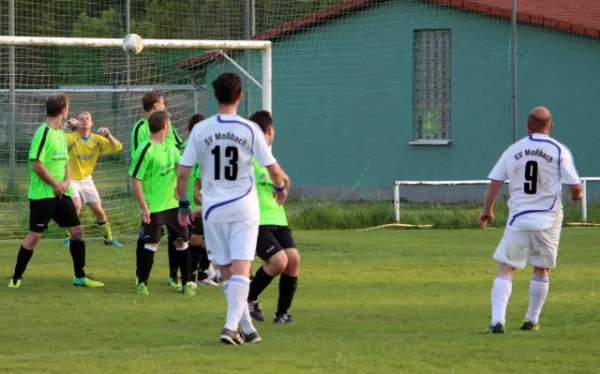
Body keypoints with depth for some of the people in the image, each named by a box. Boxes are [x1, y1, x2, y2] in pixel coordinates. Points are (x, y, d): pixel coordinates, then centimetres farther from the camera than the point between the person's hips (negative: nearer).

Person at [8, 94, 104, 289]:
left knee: (77, 231, 6)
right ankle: (16, 277, 7)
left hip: (61, 193, 8)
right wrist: (55, 184, -13)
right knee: (34, 235, -5)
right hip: (42, 194, -8)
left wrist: (66, 181, -2)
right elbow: (37, 164, -20)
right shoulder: (44, 133, -15)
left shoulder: (61, 133, 12)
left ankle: (80, 276, 16)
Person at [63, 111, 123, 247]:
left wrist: (108, 135, -23)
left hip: (86, 179, 5)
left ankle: (108, 238, 27)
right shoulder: (70, 138, -16)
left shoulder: (97, 140, -4)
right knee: (76, 205, -26)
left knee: (98, 210, 7)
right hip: (71, 179, -5)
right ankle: (69, 238, -12)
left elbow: (117, 147, -6)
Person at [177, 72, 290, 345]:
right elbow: (273, 170, -1)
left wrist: (183, 205, 11)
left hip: (213, 209, 1)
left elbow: (182, 172, -1)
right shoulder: (250, 130, -6)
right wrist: (281, 187, 20)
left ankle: (246, 328, 15)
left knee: (227, 272, 11)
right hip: (244, 207, -1)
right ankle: (232, 325, -19)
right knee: (241, 270, -3)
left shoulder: (200, 131, -2)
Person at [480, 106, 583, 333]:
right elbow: (575, 188, -6)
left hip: (518, 219, 0)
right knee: (541, 271, 16)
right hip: (548, 219, 0)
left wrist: (487, 210, 18)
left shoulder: (513, 151, 3)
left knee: (505, 269, -1)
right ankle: (532, 320, 21)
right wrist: (577, 195, 18)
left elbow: (495, 183, 3)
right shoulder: (559, 151, -3)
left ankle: (498, 320, -16)